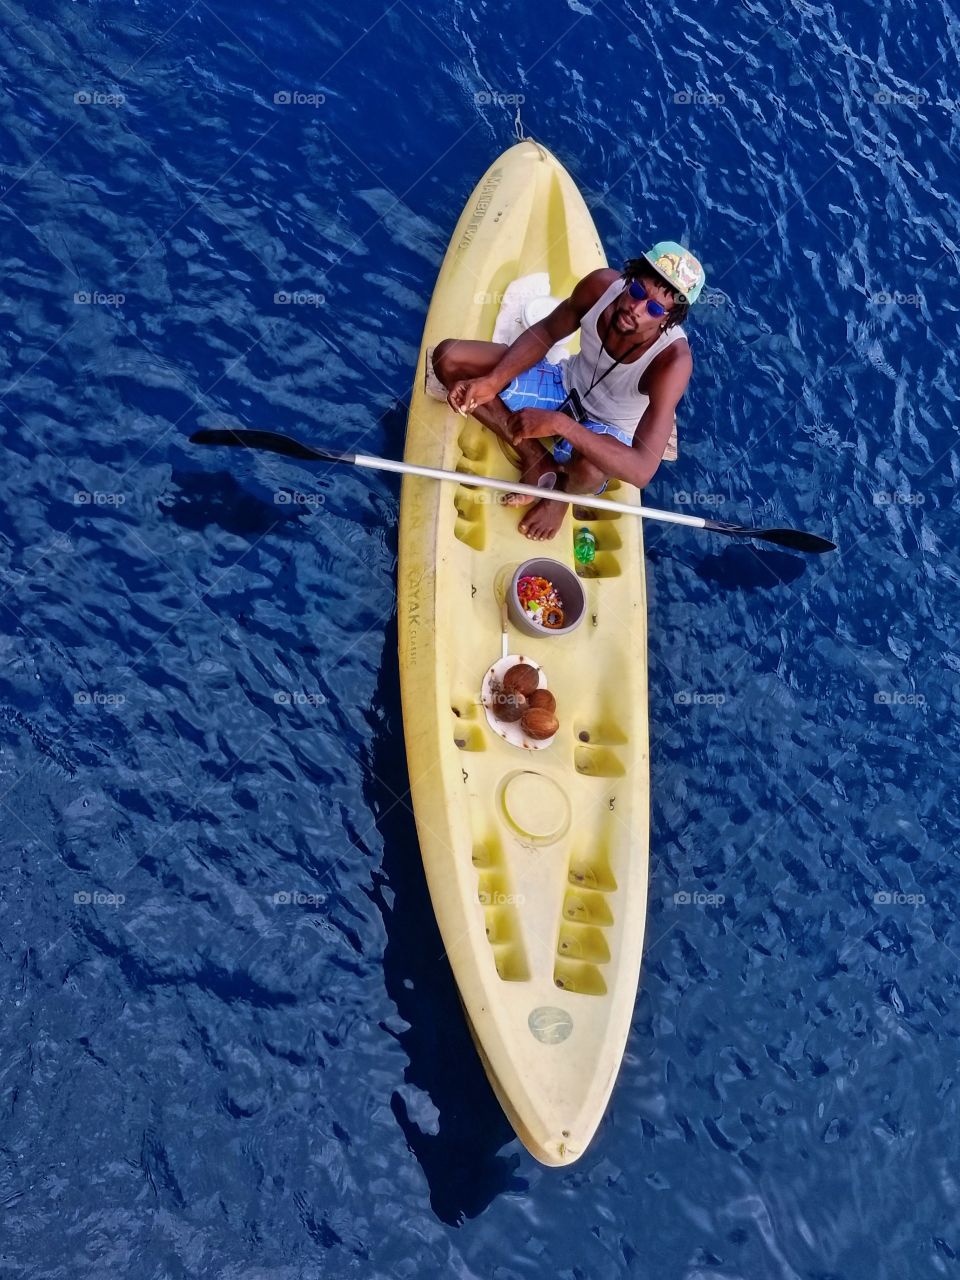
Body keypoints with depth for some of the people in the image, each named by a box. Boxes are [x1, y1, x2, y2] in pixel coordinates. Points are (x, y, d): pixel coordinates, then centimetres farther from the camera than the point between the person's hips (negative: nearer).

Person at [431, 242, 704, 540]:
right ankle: (536, 459, -5)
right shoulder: (602, 285, -24)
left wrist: (560, 424, -49)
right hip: (566, 384, 4)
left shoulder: (673, 360, -37)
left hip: (609, 429, -4)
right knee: (448, 356, -10)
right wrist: (492, 382, -20)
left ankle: (563, 490, -2)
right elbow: (545, 333, -4)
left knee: (589, 470, -43)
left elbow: (643, 470, -43)